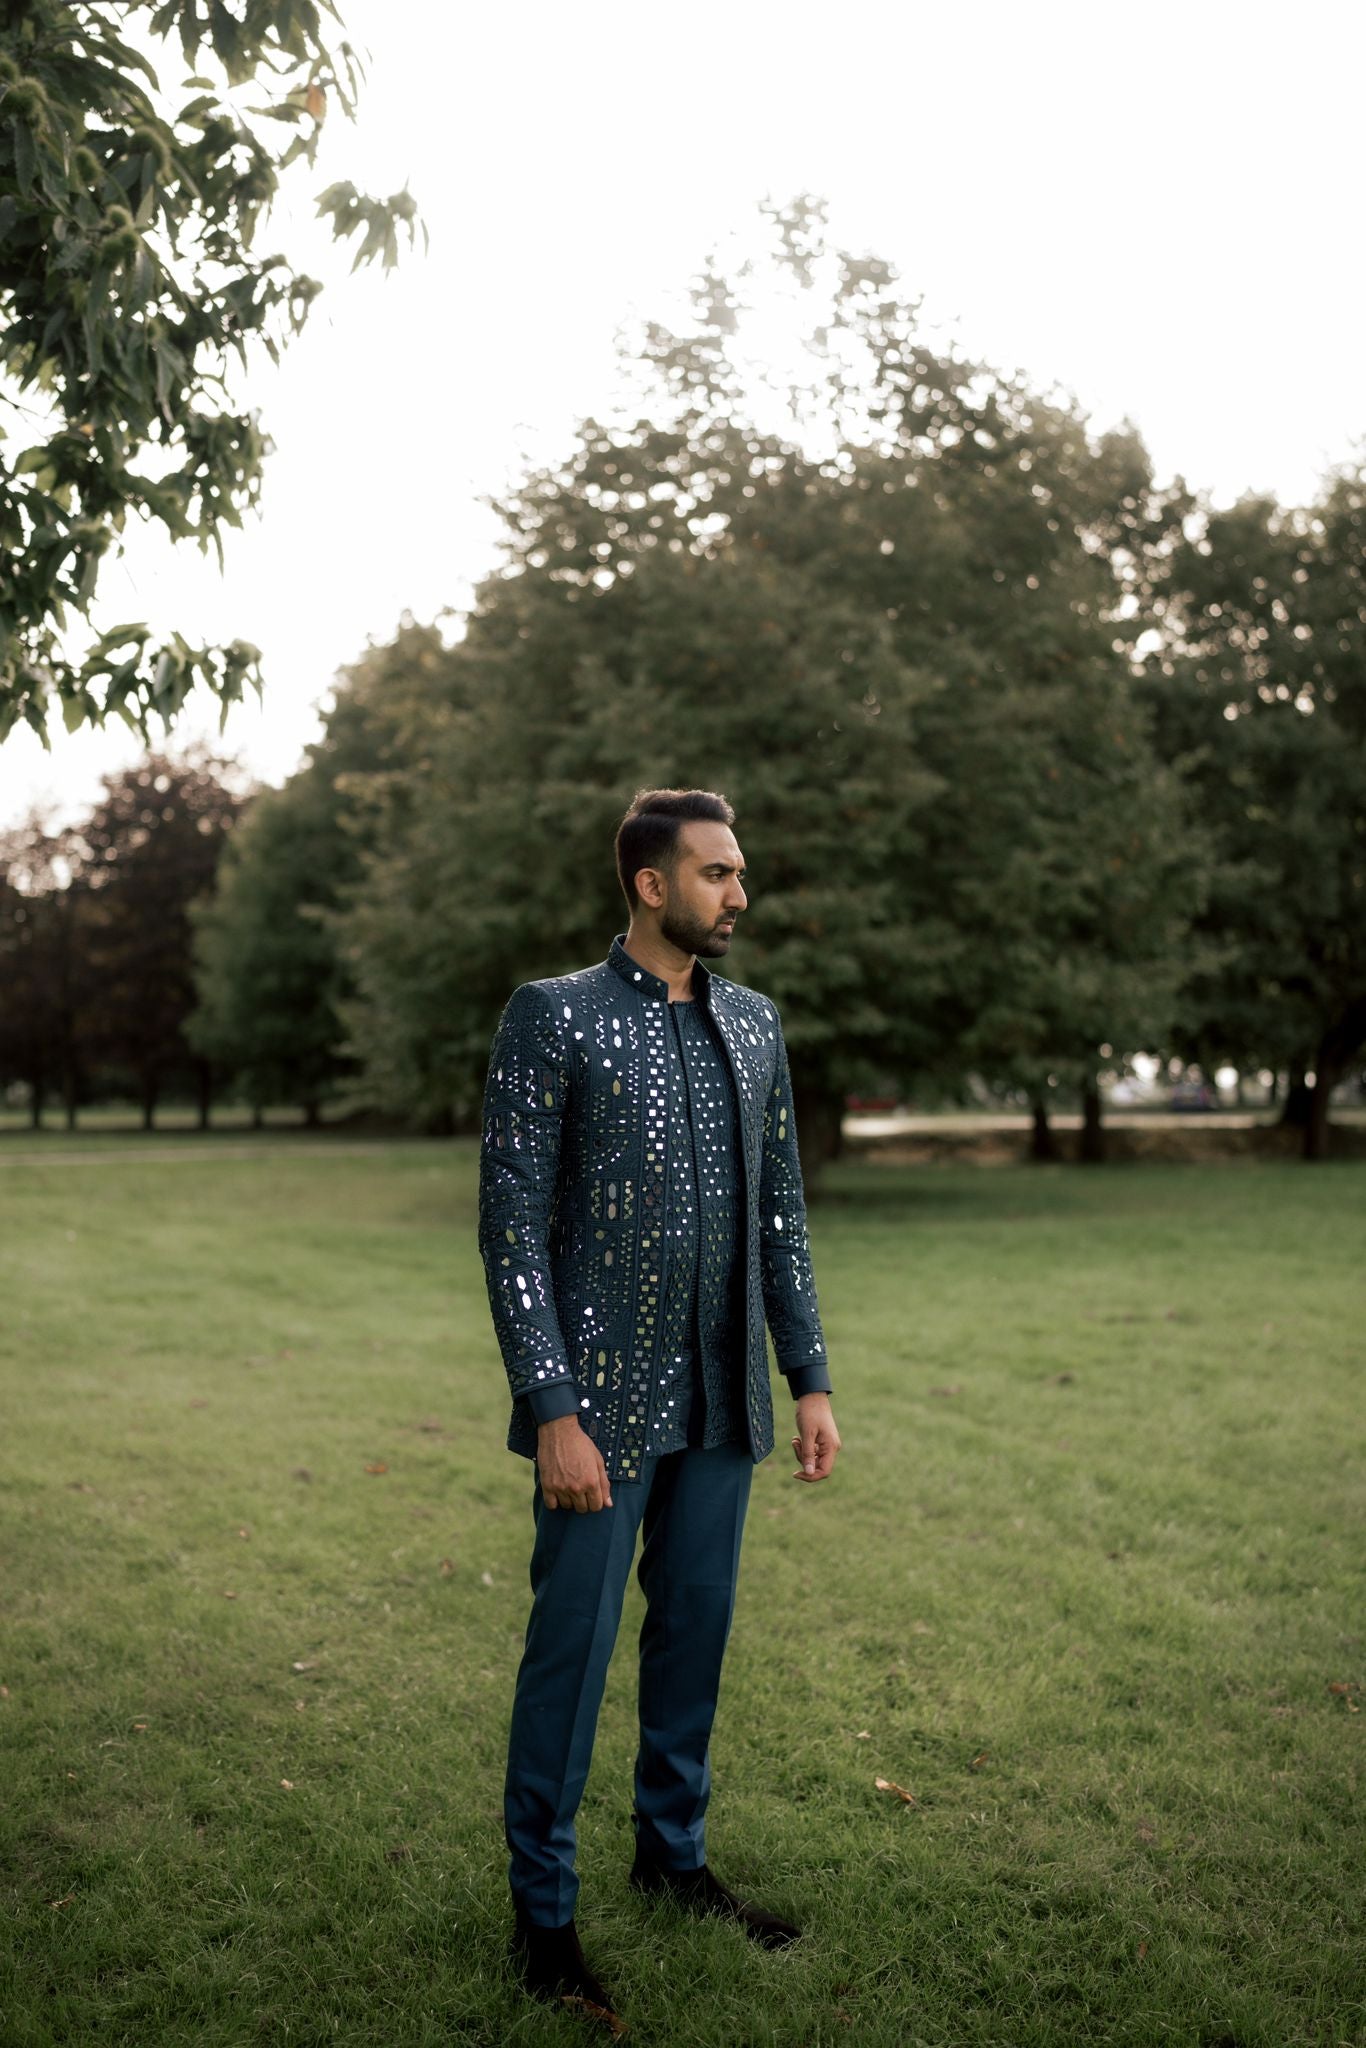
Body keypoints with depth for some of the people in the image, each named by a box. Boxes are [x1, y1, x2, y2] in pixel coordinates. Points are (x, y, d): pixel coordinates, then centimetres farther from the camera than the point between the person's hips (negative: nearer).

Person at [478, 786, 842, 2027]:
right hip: (604, 1403, -5)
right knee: (572, 1652, 4)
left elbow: (782, 1217, 12)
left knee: (695, 1634, 16)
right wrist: (553, 1412, -16)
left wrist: (810, 1378, 7)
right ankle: (543, 1907, 22)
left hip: (723, 1407, 5)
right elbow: (513, 1229, -12)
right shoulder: (554, 1018, -9)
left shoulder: (755, 1025, 8)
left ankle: (673, 1852, 36)